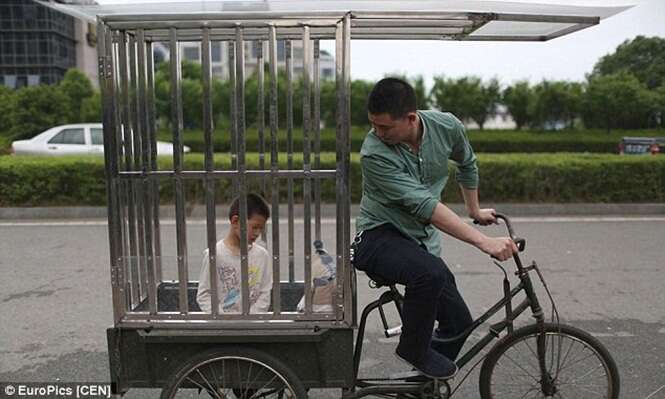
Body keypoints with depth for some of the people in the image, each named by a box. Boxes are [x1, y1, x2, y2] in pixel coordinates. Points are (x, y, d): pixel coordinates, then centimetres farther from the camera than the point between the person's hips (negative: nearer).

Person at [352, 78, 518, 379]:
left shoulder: (447, 127, -10)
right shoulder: (374, 153, -26)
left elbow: (467, 164, 14)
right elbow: (425, 205, -32)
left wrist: (475, 211, 26)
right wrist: (484, 242, -36)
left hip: (422, 240, 6)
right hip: (379, 237, -5)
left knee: (459, 322, 2)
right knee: (431, 272, -36)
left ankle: (425, 383, 28)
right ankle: (413, 348, -9)